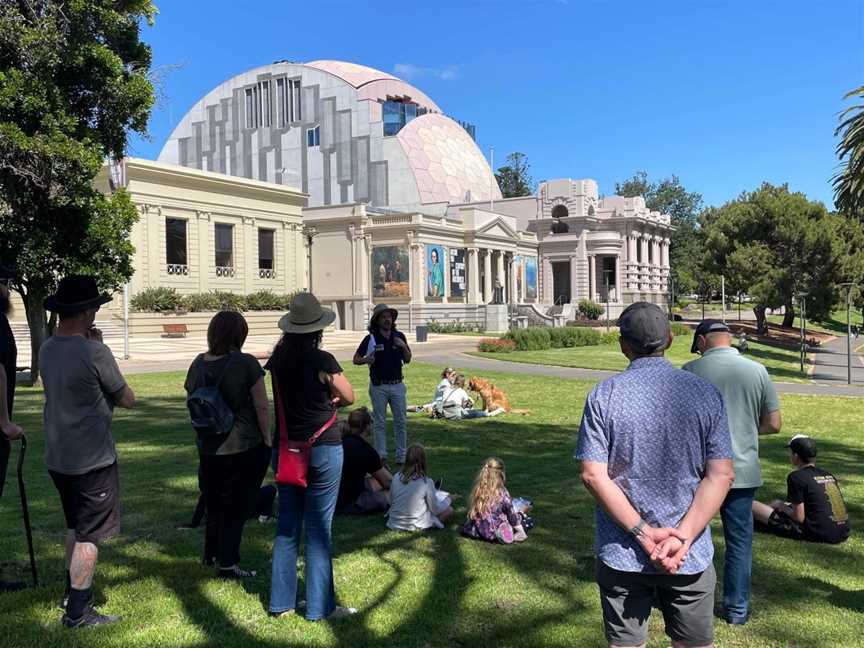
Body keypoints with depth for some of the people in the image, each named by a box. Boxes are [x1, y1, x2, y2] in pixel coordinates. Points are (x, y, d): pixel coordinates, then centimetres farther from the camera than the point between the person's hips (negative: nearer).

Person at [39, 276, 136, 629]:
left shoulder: (47, 349, 3)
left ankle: (72, 592, 36)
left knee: (75, 527, 24)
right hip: (92, 460, -8)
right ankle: (77, 611, 12)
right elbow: (127, 399, -10)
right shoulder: (94, 352, -20)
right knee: (89, 535, 4)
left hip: (58, 457, 8)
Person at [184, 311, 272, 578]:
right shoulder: (246, 364, -16)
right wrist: (267, 438, -3)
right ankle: (227, 564, 10)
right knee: (237, 505, 6)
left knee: (213, 501, 21)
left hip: (207, 447, 5)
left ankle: (211, 553, 35)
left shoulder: (198, 364, 0)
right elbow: (262, 407, -14)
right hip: (244, 446, -5)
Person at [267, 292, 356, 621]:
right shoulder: (322, 361, -14)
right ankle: (319, 606, 11)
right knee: (318, 528, 3)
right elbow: (349, 397, -3)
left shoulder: (278, 361, 0)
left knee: (287, 525, 14)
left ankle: (281, 601, 22)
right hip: (323, 449, -5)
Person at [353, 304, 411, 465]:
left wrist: (404, 346, -9)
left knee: (401, 422, 6)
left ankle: (401, 456, 15)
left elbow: (407, 360, 9)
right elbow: (356, 359, 0)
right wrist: (365, 360, -21)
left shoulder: (399, 336, 4)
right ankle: (381, 456, 11)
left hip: (397, 385, 3)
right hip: (378, 386, -3)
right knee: (379, 423, 4)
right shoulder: (371, 338, -5)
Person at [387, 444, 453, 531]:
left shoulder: (397, 477, -8)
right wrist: (448, 499, 10)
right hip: (416, 525, -6)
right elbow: (435, 510, -8)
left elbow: (391, 501, 5)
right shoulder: (426, 482, -19)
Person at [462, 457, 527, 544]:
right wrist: (521, 532, 6)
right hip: (495, 533, -4)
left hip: (476, 531, 4)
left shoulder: (477, 489, -3)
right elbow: (511, 514, -6)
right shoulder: (501, 492, -15)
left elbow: (471, 513, 7)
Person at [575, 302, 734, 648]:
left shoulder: (603, 396, -7)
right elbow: (722, 475, -9)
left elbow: (593, 476, -13)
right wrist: (682, 538, -13)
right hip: (691, 556, 1)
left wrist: (644, 533, -11)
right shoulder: (705, 393, -4)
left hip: (621, 555, -1)